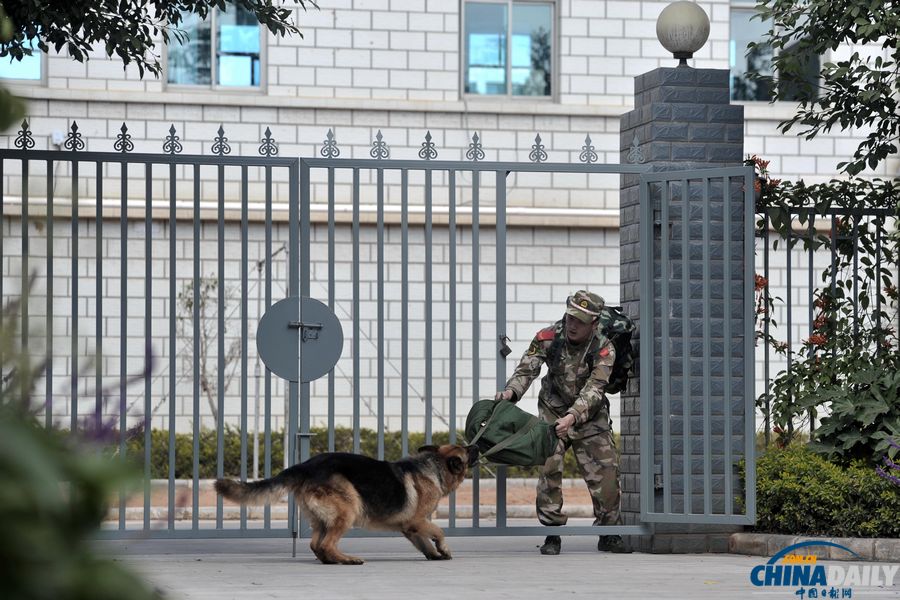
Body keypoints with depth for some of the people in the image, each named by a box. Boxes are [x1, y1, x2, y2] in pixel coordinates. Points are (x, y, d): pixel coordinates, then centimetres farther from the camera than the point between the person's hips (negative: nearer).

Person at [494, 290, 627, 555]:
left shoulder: (604, 349, -19)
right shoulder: (548, 337, -15)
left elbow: (593, 390, -28)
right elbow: (526, 369, -20)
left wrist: (572, 416, -43)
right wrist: (510, 392, -40)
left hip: (590, 416, 0)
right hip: (554, 411, 0)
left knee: (605, 471, -3)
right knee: (549, 467, -14)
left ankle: (609, 533, 14)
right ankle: (552, 533, -5)